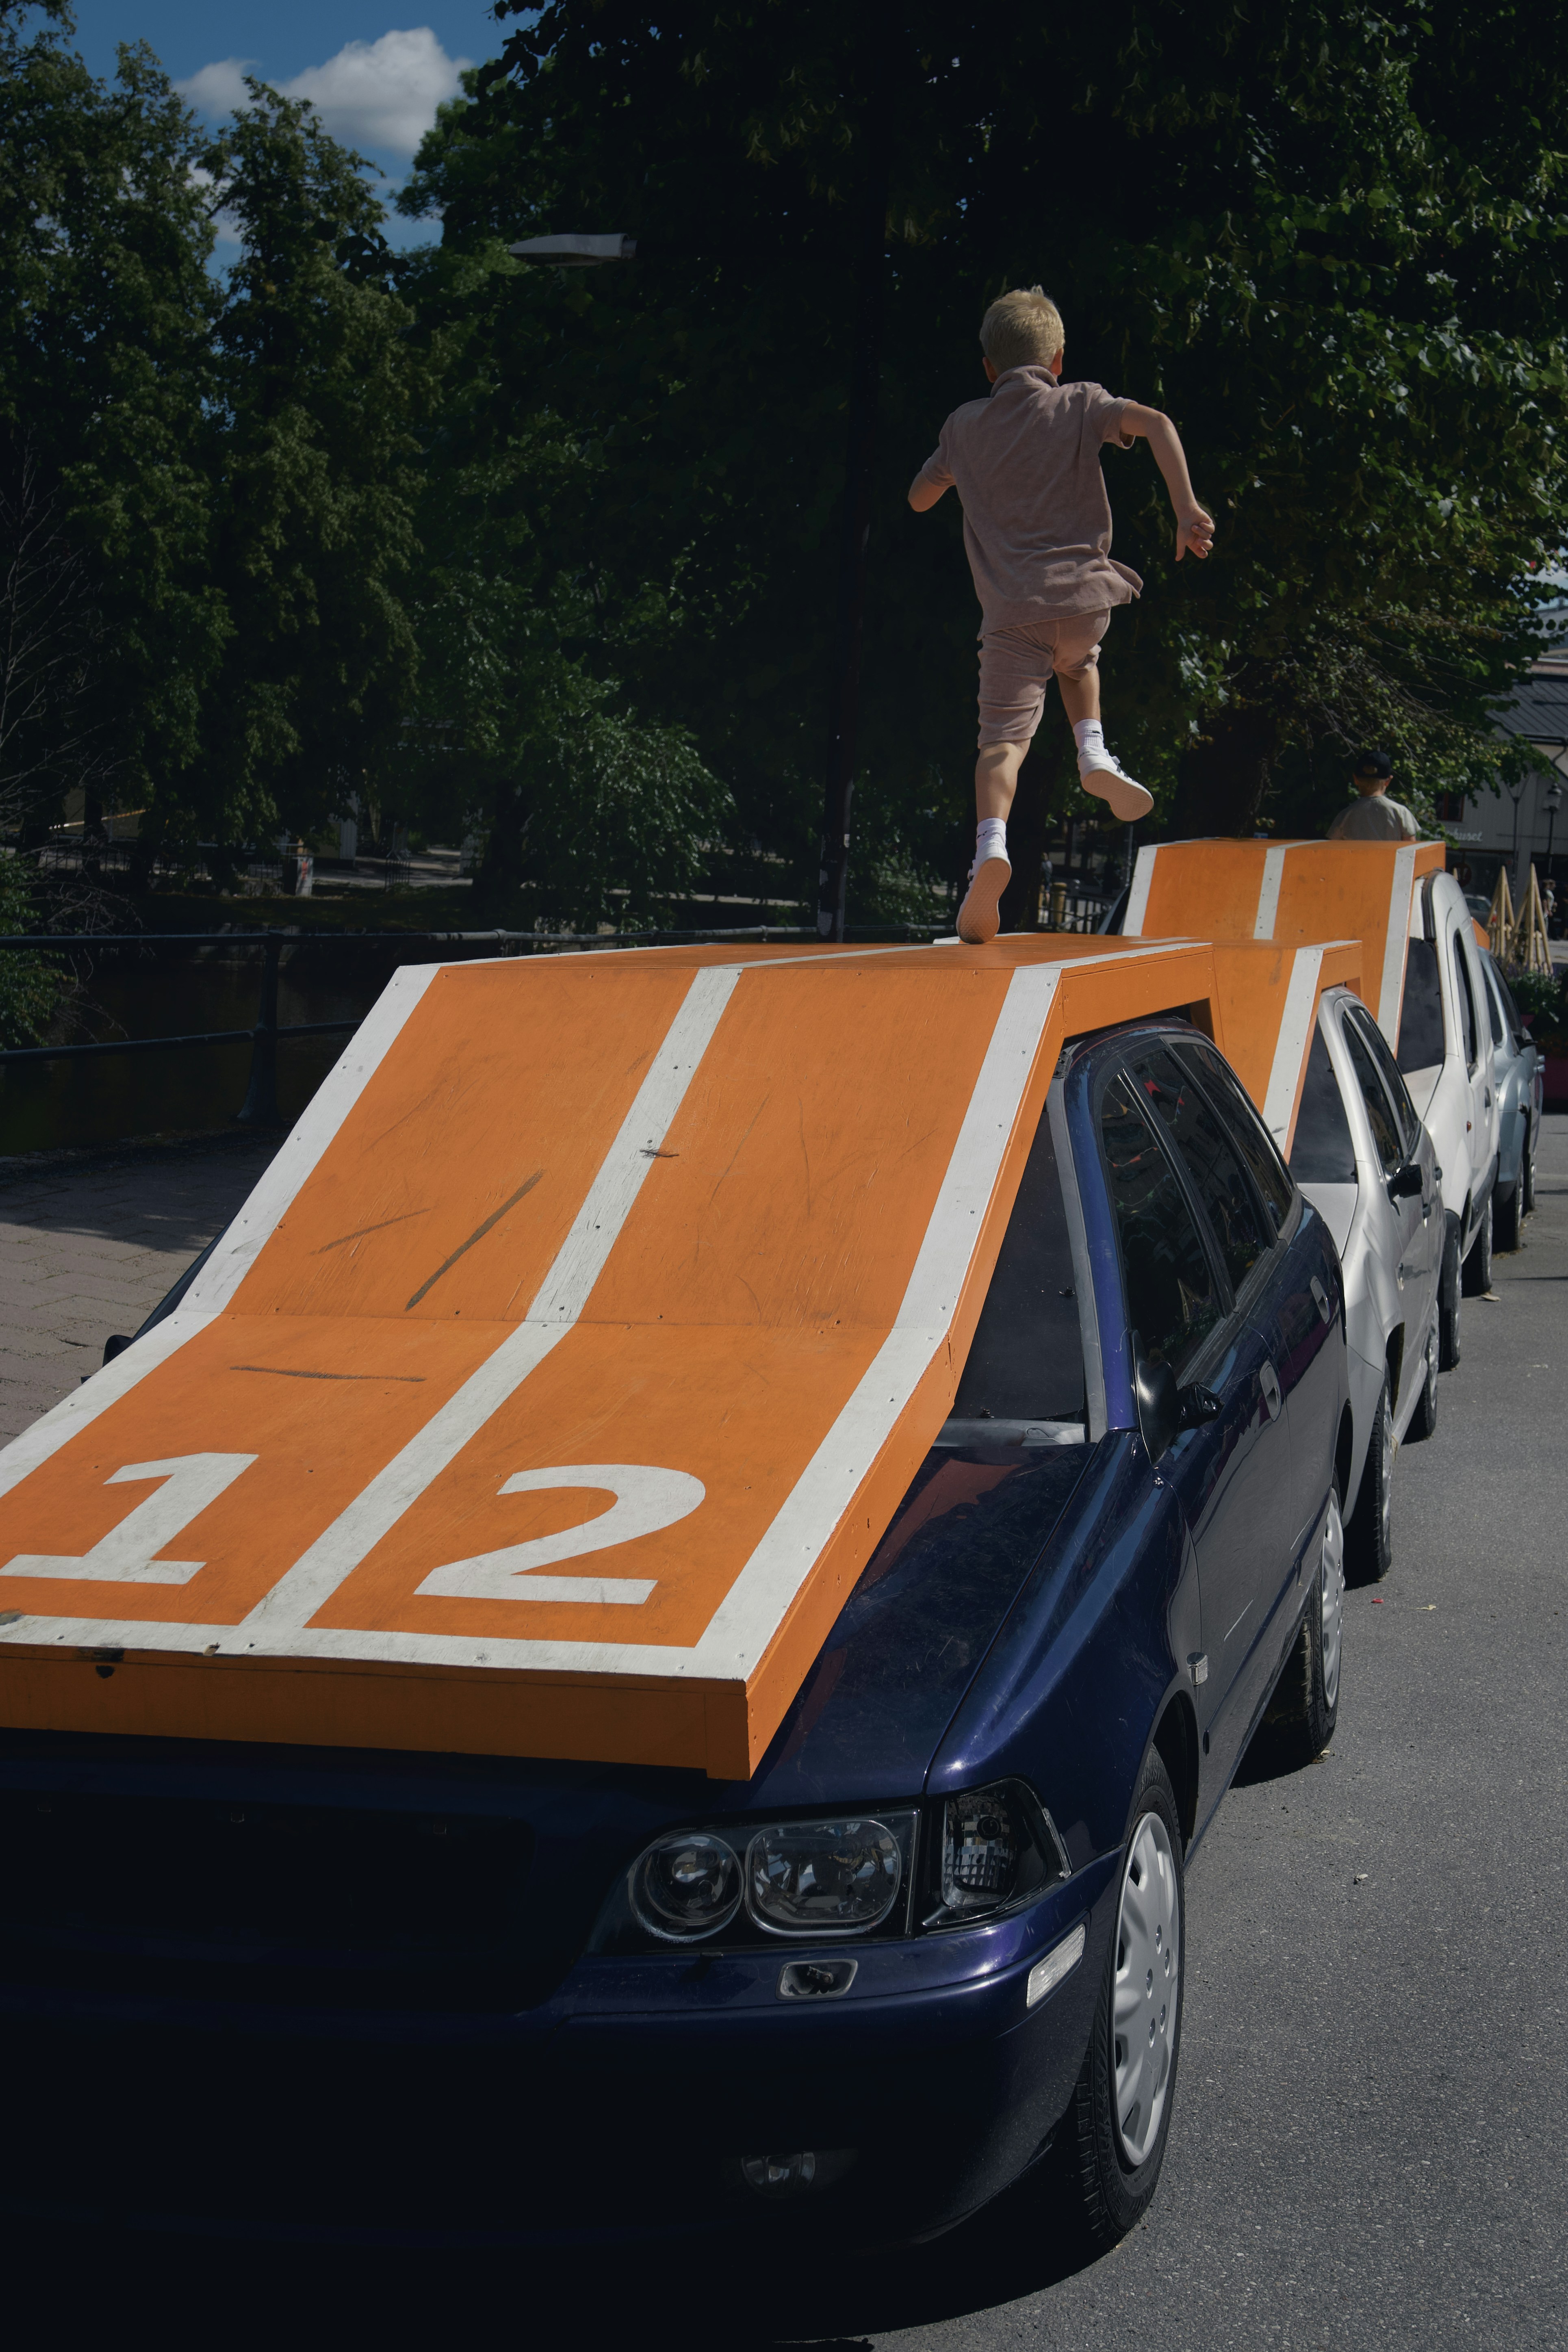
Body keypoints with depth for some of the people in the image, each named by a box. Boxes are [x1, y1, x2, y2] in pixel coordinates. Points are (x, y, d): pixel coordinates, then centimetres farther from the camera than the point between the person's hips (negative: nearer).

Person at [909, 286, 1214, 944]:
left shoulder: (966, 425, 12)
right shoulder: (1078, 406, 7)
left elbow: (919, 498, 26)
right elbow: (1156, 423, -11)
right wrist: (1187, 510, -15)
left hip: (1011, 611, -1)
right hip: (1084, 598, 1)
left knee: (1003, 740, -7)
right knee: (1077, 660, 35)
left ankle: (991, 843, -34)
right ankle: (1094, 754, 10)